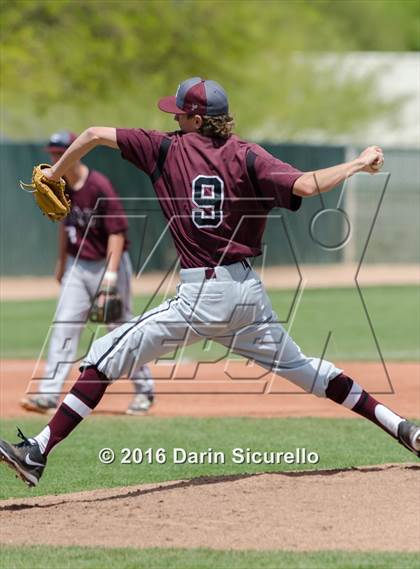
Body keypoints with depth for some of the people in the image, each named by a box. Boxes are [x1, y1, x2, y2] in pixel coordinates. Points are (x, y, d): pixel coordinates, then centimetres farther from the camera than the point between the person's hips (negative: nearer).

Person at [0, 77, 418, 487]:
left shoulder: (169, 149, 1)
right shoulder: (245, 157, 2)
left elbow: (95, 135, 0)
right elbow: (305, 186, -13)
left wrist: (54, 175, 15)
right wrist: (360, 163, 1)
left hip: (199, 296, -4)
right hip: (249, 294, 4)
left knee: (105, 359, 1)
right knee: (298, 367, 20)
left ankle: (37, 454, -8)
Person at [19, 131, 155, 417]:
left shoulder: (99, 187, -19)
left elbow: (117, 231, -20)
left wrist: (111, 272, -26)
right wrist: (62, 260, 22)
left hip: (107, 264, -6)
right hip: (77, 266, 6)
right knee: (64, 330, -5)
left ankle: (145, 390, 20)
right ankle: (48, 395, -11)